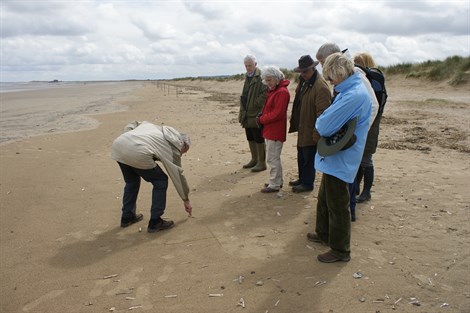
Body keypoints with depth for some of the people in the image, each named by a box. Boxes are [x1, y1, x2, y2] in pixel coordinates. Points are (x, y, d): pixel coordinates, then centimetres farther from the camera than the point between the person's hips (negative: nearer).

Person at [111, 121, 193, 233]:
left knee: (131, 181, 29)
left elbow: (130, 125, 26)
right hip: (137, 153, -7)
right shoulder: (174, 146, 16)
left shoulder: (155, 127, 33)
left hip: (118, 145, 7)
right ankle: (155, 222, 15)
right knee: (160, 182, 12)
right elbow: (178, 175, 21)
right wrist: (186, 200, 31)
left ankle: (127, 217, 39)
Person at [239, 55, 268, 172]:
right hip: (247, 114, 9)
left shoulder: (261, 76, -13)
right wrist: (242, 111, 14)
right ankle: (254, 159, 29)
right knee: (250, 138, 16)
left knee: (259, 139, -1)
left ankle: (262, 162, 8)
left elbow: (265, 93, -21)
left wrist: (255, 104, -15)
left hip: (256, 114, -9)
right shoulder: (247, 77, 16)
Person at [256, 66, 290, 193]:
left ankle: (274, 185, 7)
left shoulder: (282, 92, -18)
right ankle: (278, 181, 30)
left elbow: (277, 114, -22)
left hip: (275, 131, -10)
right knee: (274, 157, 18)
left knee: (272, 158, -2)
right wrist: (262, 116, 0)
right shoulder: (273, 90, 13)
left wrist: (262, 120, -13)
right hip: (270, 130, 10)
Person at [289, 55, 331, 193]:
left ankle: (307, 183, 21)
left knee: (308, 157, 5)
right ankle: (302, 179, 37)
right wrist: (294, 121, 17)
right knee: (301, 155, 21)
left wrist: (317, 133, -23)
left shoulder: (320, 86, -24)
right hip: (302, 127, 9)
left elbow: (322, 112, -25)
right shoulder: (304, 81, 6)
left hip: (311, 130, -9)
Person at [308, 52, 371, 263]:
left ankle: (340, 250, 20)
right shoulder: (351, 89, 7)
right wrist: (324, 122, -1)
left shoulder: (353, 96, -27)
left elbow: (325, 127, -28)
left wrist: (319, 121, -7)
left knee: (337, 206, 4)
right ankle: (323, 233, 43)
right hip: (333, 157, 10)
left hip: (339, 160, -10)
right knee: (324, 198, 24)